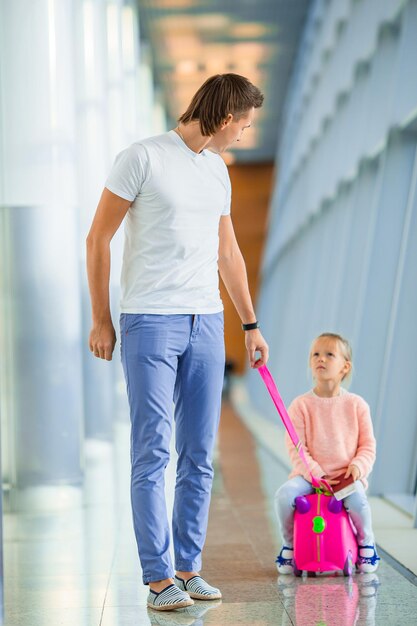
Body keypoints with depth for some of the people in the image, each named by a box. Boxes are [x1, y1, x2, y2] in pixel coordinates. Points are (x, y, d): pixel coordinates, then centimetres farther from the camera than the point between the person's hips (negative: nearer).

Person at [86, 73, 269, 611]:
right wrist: (101, 320, -5)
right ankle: (159, 578, -2)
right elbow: (98, 239, -3)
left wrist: (251, 324, 25)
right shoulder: (141, 158, -6)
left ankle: (188, 569, 15)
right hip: (149, 323, -6)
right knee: (153, 453, -6)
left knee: (199, 456, 7)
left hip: (206, 323, 7)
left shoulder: (217, 170, 15)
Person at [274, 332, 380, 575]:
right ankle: (290, 544, 1)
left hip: (347, 475, 0)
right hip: (309, 473, 1)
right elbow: (296, 447, -4)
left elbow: (368, 445, 6)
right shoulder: (301, 405, 0)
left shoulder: (356, 404, 4)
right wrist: (315, 473, -17)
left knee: (356, 498, -33)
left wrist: (359, 465, -14)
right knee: (285, 495, -29)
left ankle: (366, 543, -1)